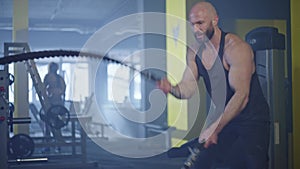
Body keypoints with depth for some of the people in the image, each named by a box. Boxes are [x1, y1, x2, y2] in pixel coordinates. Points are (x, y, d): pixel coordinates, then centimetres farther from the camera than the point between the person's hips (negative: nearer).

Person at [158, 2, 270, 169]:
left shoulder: (235, 47, -20)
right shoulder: (194, 53, 2)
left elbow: (241, 95, -26)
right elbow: (187, 89, -4)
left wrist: (215, 128, -32)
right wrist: (170, 88, -27)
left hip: (252, 121, -6)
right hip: (223, 119, 6)